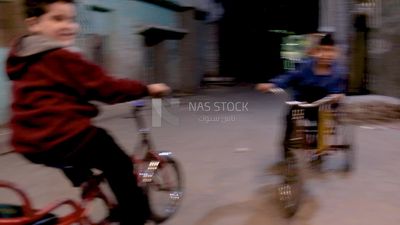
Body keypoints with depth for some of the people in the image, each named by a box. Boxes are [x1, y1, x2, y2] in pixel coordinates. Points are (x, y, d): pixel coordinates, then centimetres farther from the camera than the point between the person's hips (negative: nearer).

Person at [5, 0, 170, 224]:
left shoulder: (23, 56, 15)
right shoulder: (63, 57, -16)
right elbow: (106, 87, -15)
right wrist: (147, 89, -4)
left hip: (31, 142, 9)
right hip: (65, 139, -9)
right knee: (121, 168, 6)